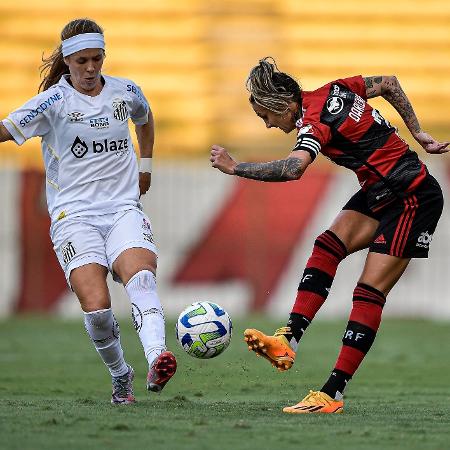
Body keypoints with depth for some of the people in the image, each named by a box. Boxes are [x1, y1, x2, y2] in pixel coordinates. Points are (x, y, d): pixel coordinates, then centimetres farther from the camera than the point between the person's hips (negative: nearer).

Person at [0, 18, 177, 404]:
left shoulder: (126, 92, 10)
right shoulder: (54, 101, -3)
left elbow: (145, 119, 34)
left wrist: (145, 165, 31)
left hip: (123, 209, 2)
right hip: (74, 216, -2)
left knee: (141, 278, -29)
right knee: (96, 309, -18)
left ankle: (156, 359, -47)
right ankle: (121, 375, 8)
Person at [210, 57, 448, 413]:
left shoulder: (315, 123, -22)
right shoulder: (336, 90, 3)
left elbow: (293, 169, -40)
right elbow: (389, 84, 14)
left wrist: (235, 167, -32)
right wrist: (418, 134, 15)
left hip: (412, 199, -10)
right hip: (379, 193, 10)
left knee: (370, 292, -11)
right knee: (327, 247, -6)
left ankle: (333, 394, -13)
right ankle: (288, 340, -16)